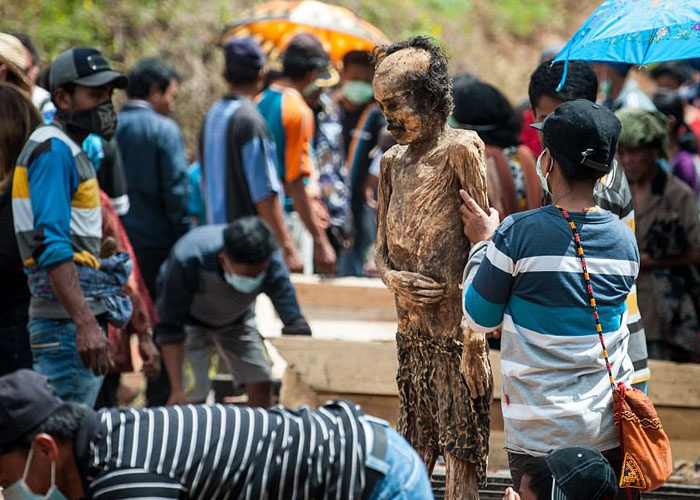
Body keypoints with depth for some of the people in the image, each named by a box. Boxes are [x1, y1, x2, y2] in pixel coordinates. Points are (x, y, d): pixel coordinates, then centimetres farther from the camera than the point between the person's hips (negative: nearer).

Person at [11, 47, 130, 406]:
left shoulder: (72, 150, 20)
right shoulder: (53, 150, -11)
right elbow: (52, 247, -21)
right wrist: (85, 324, -29)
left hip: (82, 316, 10)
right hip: (67, 322, -10)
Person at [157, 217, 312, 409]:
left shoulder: (271, 264, -34)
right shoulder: (187, 260, -41)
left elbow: (295, 322, -31)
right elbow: (169, 328, -32)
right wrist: (177, 389, -36)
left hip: (236, 320, 3)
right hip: (190, 319, -3)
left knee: (261, 385, -7)